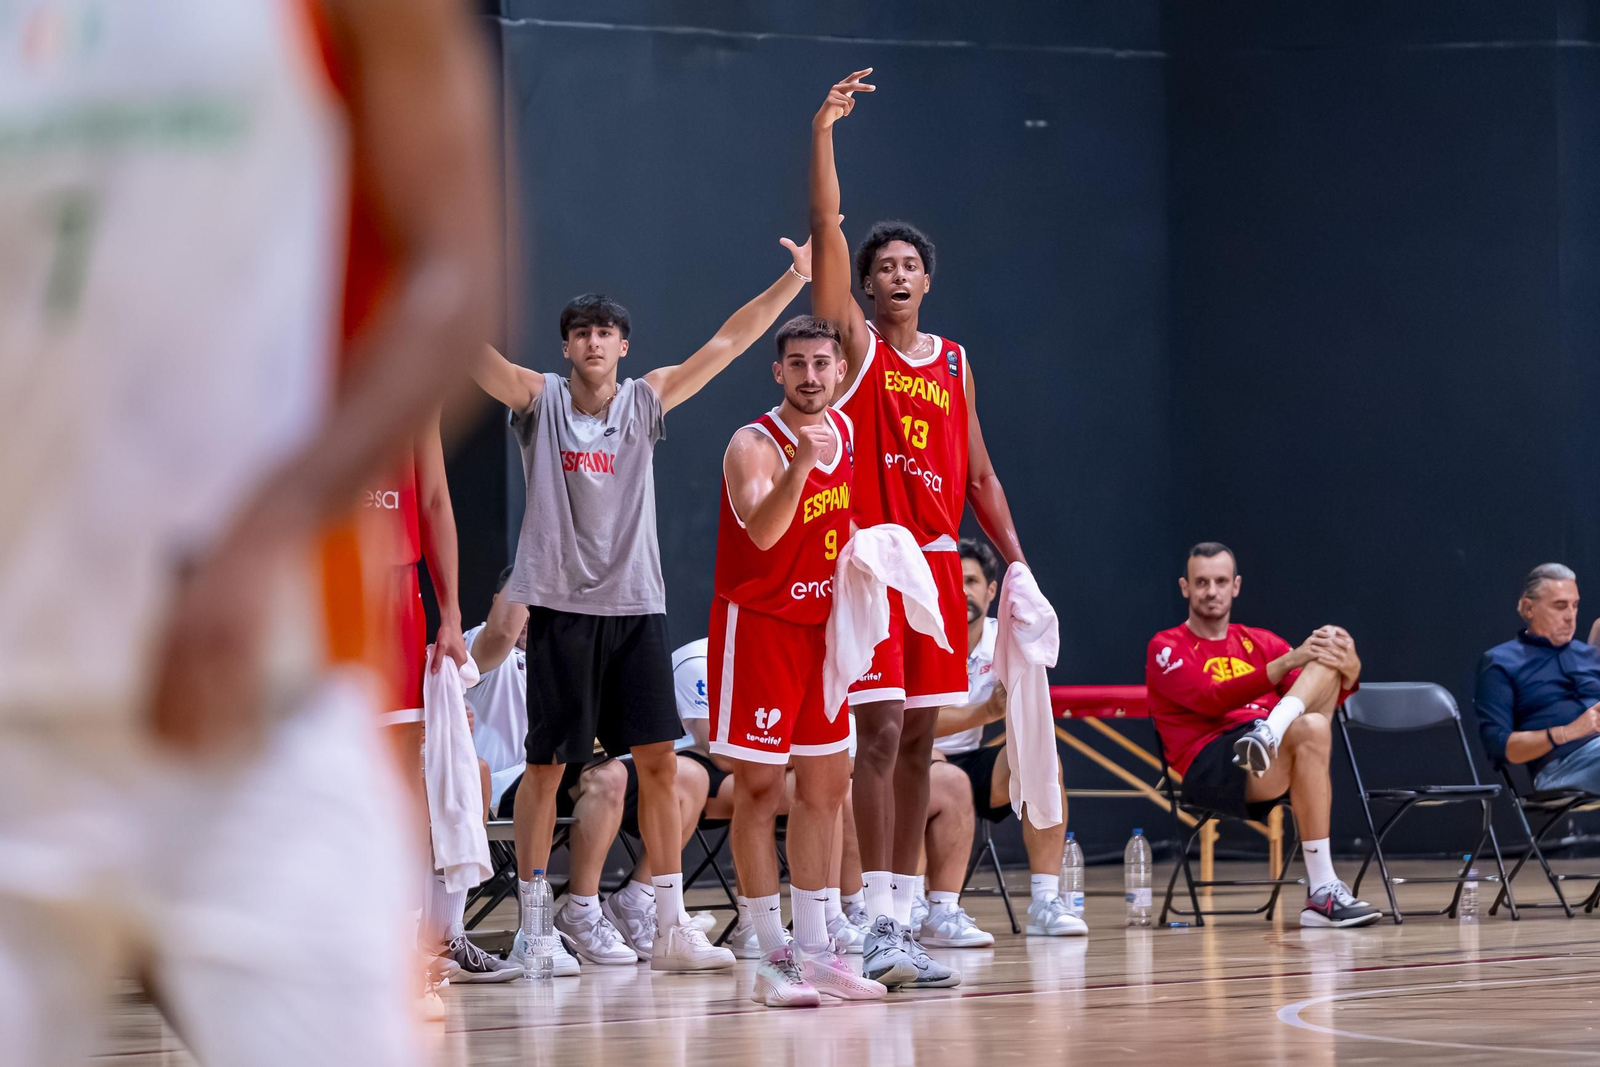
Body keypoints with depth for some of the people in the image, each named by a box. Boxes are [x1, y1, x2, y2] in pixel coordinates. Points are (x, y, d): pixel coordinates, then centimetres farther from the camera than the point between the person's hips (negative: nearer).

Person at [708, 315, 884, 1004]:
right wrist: (799, 463, -48)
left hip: (822, 625, 7)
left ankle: (815, 948, 14)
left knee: (824, 786, 8)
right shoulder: (754, 446, -17)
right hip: (757, 622, -7)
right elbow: (762, 532, -36)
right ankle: (771, 957, -4)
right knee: (760, 787, -6)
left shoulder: (846, 431, 4)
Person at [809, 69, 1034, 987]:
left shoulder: (955, 364, 14)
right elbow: (827, 228, -10)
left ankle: (903, 916, 11)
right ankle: (881, 922, -11)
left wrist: (1017, 561, 10)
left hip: (937, 561, 5)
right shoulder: (854, 343, 1)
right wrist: (824, 132, -19)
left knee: (920, 742, 6)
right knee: (880, 734, -11)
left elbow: (978, 473, 18)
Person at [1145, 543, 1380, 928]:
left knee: (1329, 652, -14)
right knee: (1309, 730, -37)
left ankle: (1269, 735, -43)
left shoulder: (1261, 643, 27)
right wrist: (1287, 663, -21)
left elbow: (1324, 702, 13)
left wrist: (1349, 674, -13)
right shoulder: (1166, 649, 10)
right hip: (1210, 769, -6)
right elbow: (1212, 700, -11)